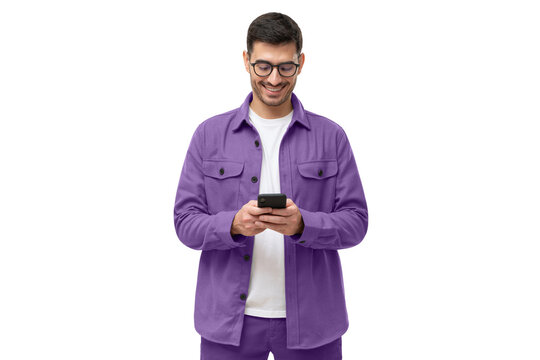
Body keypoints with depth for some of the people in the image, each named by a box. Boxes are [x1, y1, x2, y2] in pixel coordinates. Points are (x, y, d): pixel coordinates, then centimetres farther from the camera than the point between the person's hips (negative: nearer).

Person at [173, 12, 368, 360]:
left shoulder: (331, 136, 2)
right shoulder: (210, 135, 3)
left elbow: (355, 221, -1)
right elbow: (186, 222, 0)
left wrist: (302, 225, -20)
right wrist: (234, 224, -20)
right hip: (229, 318, 0)